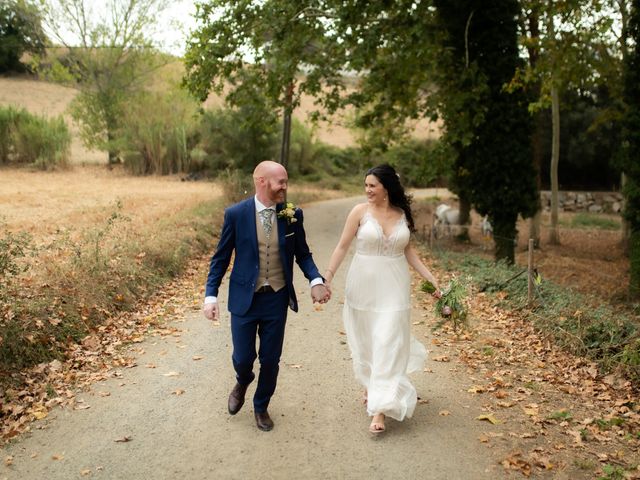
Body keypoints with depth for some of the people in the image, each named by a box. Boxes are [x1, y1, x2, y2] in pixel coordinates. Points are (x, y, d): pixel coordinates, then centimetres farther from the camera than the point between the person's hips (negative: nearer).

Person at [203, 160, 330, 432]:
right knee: (243, 358, 7)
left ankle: (261, 406, 38)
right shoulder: (236, 214, -10)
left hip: (277, 299, 2)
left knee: (270, 359, 11)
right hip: (245, 298, -1)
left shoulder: (292, 215, -5)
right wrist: (210, 296, -10)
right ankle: (242, 383, 45)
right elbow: (221, 258, -4)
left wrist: (316, 280, -15)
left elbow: (302, 254, 4)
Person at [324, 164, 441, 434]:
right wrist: (327, 277, -9)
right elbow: (342, 246, -3)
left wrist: (431, 278, 8)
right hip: (363, 285, -1)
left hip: (393, 287, 1)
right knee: (365, 341, 12)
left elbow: (408, 250, 11)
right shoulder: (360, 211, -5)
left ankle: (380, 407, -2)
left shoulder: (402, 214, 2)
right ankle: (370, 385, 39)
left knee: (388, 344, -5)